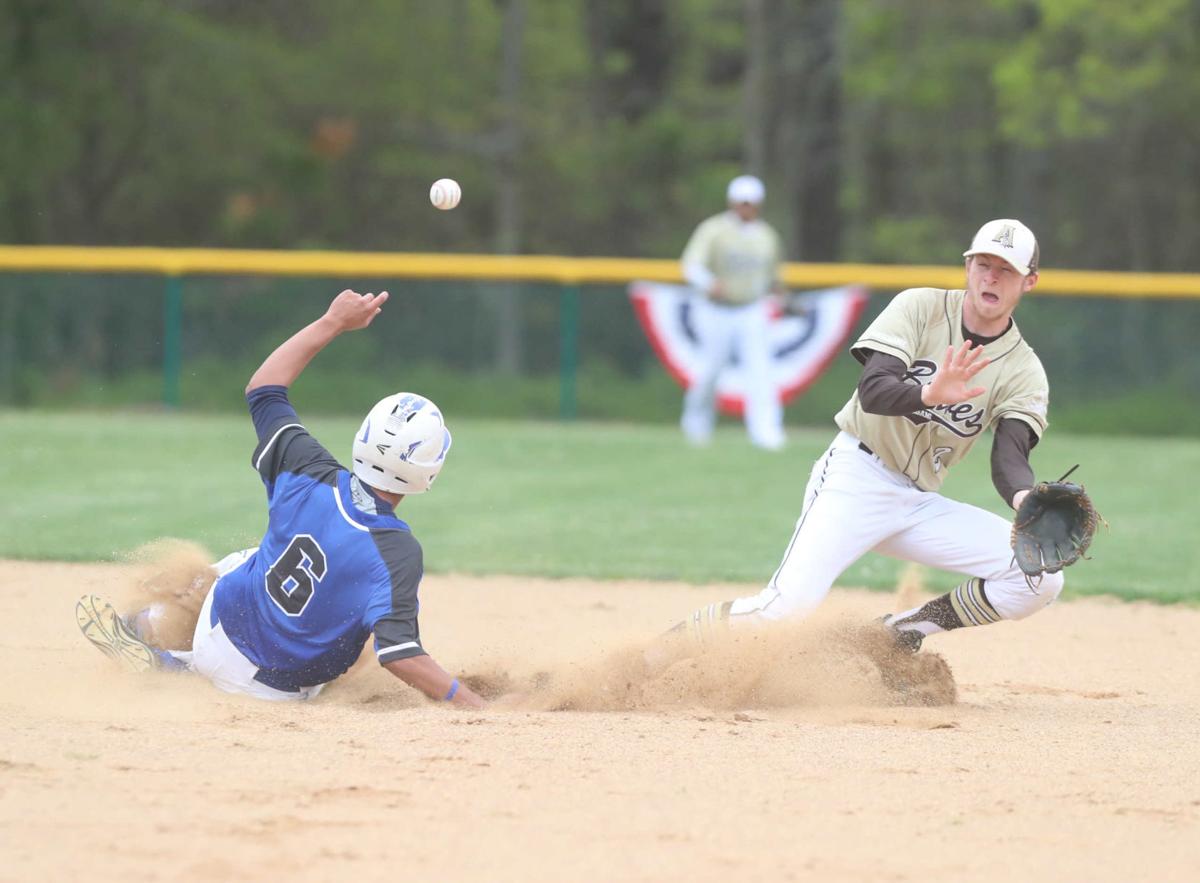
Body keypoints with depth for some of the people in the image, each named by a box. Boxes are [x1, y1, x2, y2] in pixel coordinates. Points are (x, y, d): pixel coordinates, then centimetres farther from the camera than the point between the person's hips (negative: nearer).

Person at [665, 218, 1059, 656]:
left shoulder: (1024, 370, 1)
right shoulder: (919, 308, -6)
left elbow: (1010, 459, -13)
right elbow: (872, 391, -20)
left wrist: (1026, 499, -37)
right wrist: (929, 395, -42)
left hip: (919, 504, 5)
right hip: (857, 474, -5)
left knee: (1042, 577, -12)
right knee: (789, 601, -25)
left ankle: (901, 633, 0)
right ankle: (652, 660, -8)